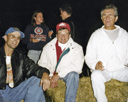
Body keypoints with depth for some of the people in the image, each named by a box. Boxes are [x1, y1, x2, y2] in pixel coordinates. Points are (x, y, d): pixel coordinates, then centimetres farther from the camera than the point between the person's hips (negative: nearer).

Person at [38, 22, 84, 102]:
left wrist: (59, 75, -17)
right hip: (51, 75, 2)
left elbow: (77, 67, -10)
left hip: (67, 74, -2)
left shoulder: (77, 48, 3)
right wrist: (51, 77, -14)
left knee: (73, 75, -35)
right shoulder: (48, 47, 10)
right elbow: (42, 64, 3)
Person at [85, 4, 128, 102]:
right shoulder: (96, 35, 6)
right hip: (102, 70, -2)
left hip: (120, 69, 2)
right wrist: (95, 64, -17)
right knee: (96, 76, -35)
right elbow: (89, 56, 5)